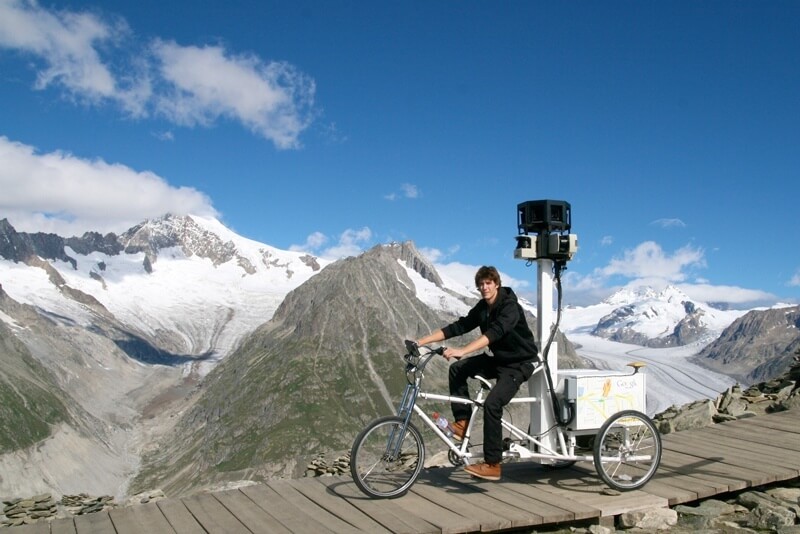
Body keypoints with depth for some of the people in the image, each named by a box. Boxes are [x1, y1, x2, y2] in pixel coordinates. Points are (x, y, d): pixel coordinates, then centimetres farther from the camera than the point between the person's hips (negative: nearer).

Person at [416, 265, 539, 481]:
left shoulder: (510, 306, -22)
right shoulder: (481, 308, 2)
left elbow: (494, 332, -39)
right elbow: (458, 327, -3)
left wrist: (461, 351, -52)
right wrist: (421, 341, -11)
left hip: (519, 363, -8)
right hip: (497, 359, 8)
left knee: (492, 404, -24)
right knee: (457, 368, -10)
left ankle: (492, 465, -15)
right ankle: (462, 422, -3)